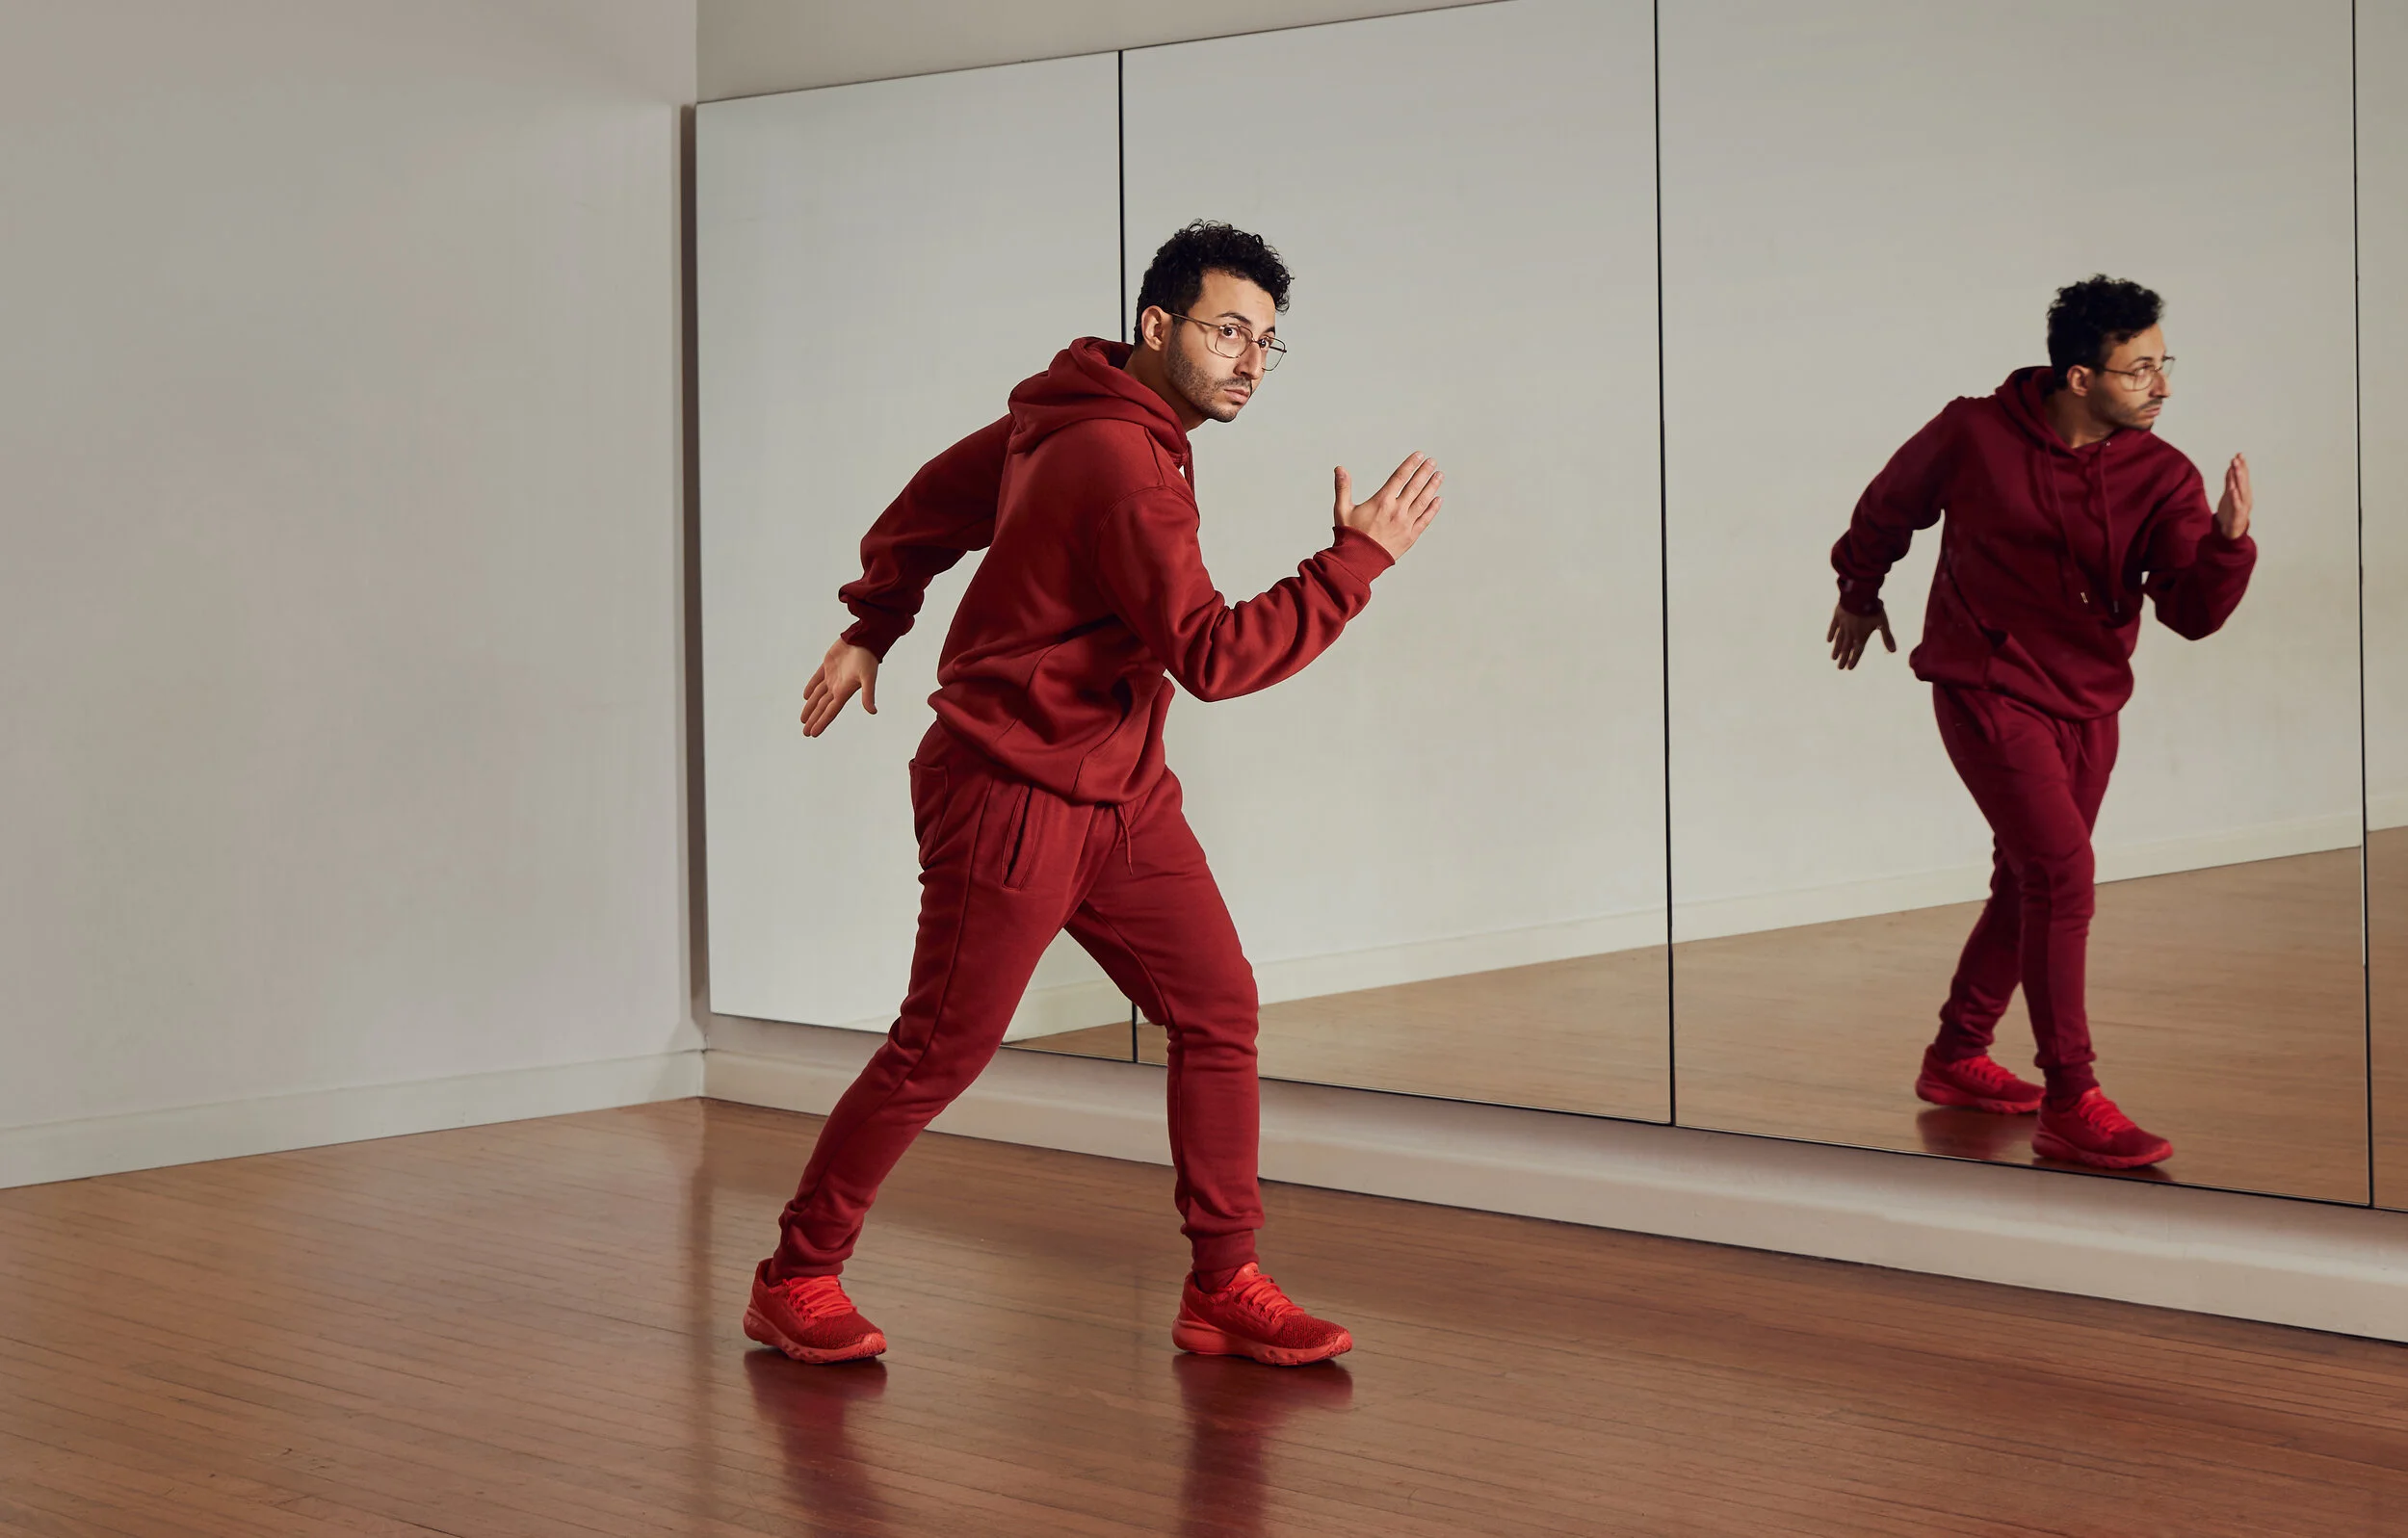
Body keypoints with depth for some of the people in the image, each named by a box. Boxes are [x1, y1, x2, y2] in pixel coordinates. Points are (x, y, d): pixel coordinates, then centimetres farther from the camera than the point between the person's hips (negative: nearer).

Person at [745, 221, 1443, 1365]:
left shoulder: (1076, 416, 8)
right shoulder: (1122, 464, -23)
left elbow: (939, 494, 20)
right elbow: (1214, 656, -27)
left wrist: (872, 625, 24)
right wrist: (1358, 560, -23)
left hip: (1122, 796, 10)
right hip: (1012, 798, -10)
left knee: (1218, 1011, 1)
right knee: (941, 1050, 1)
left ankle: (1222, 1288, 8)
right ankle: (797, 1280, 17)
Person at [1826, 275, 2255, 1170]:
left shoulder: (2162, 477, -5)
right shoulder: (1975, 435, -11)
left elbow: (2193, 611, -14)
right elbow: (1891, 505, 9)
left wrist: (2228, 540, -33)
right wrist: (1859, 591, 22)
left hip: (2087, 708, 5)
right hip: (1986, 689, -5)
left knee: (2029, 883, 15)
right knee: (2061, 870, -17)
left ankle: (1958, 1056, 35)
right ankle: (2070, 1103, -14)